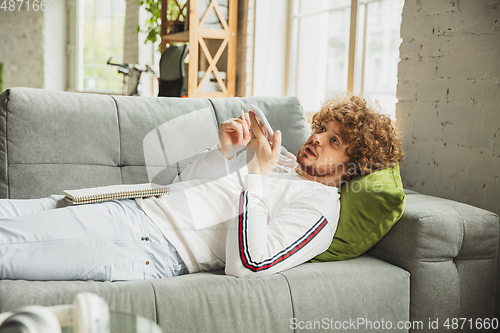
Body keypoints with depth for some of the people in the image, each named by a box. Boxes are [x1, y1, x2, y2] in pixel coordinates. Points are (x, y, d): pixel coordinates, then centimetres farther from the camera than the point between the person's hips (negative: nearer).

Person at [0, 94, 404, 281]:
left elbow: (247, 265, -21)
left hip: (154, 248, -8)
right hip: (132, 206, 8)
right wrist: (224, 149, 0)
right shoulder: (278, 160, 19)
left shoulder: (319, 208, -5)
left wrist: (257, 174, -17)